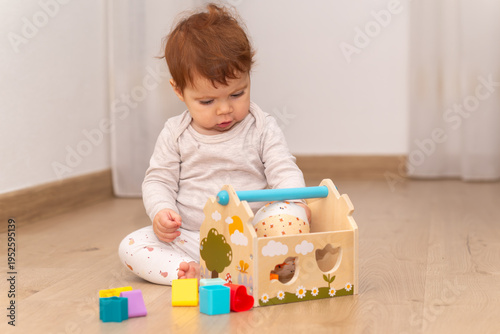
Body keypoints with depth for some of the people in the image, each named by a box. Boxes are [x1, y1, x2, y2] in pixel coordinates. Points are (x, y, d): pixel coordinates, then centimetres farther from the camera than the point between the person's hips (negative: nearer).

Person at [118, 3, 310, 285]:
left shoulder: (263, 129, -1)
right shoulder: (176, 134, 3)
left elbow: (284, 172, -5)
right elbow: (159, 179, 9)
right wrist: (161, 211, -12)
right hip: (186, 238, 2)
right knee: (131, 246, -16)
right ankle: (189, 273, -32)